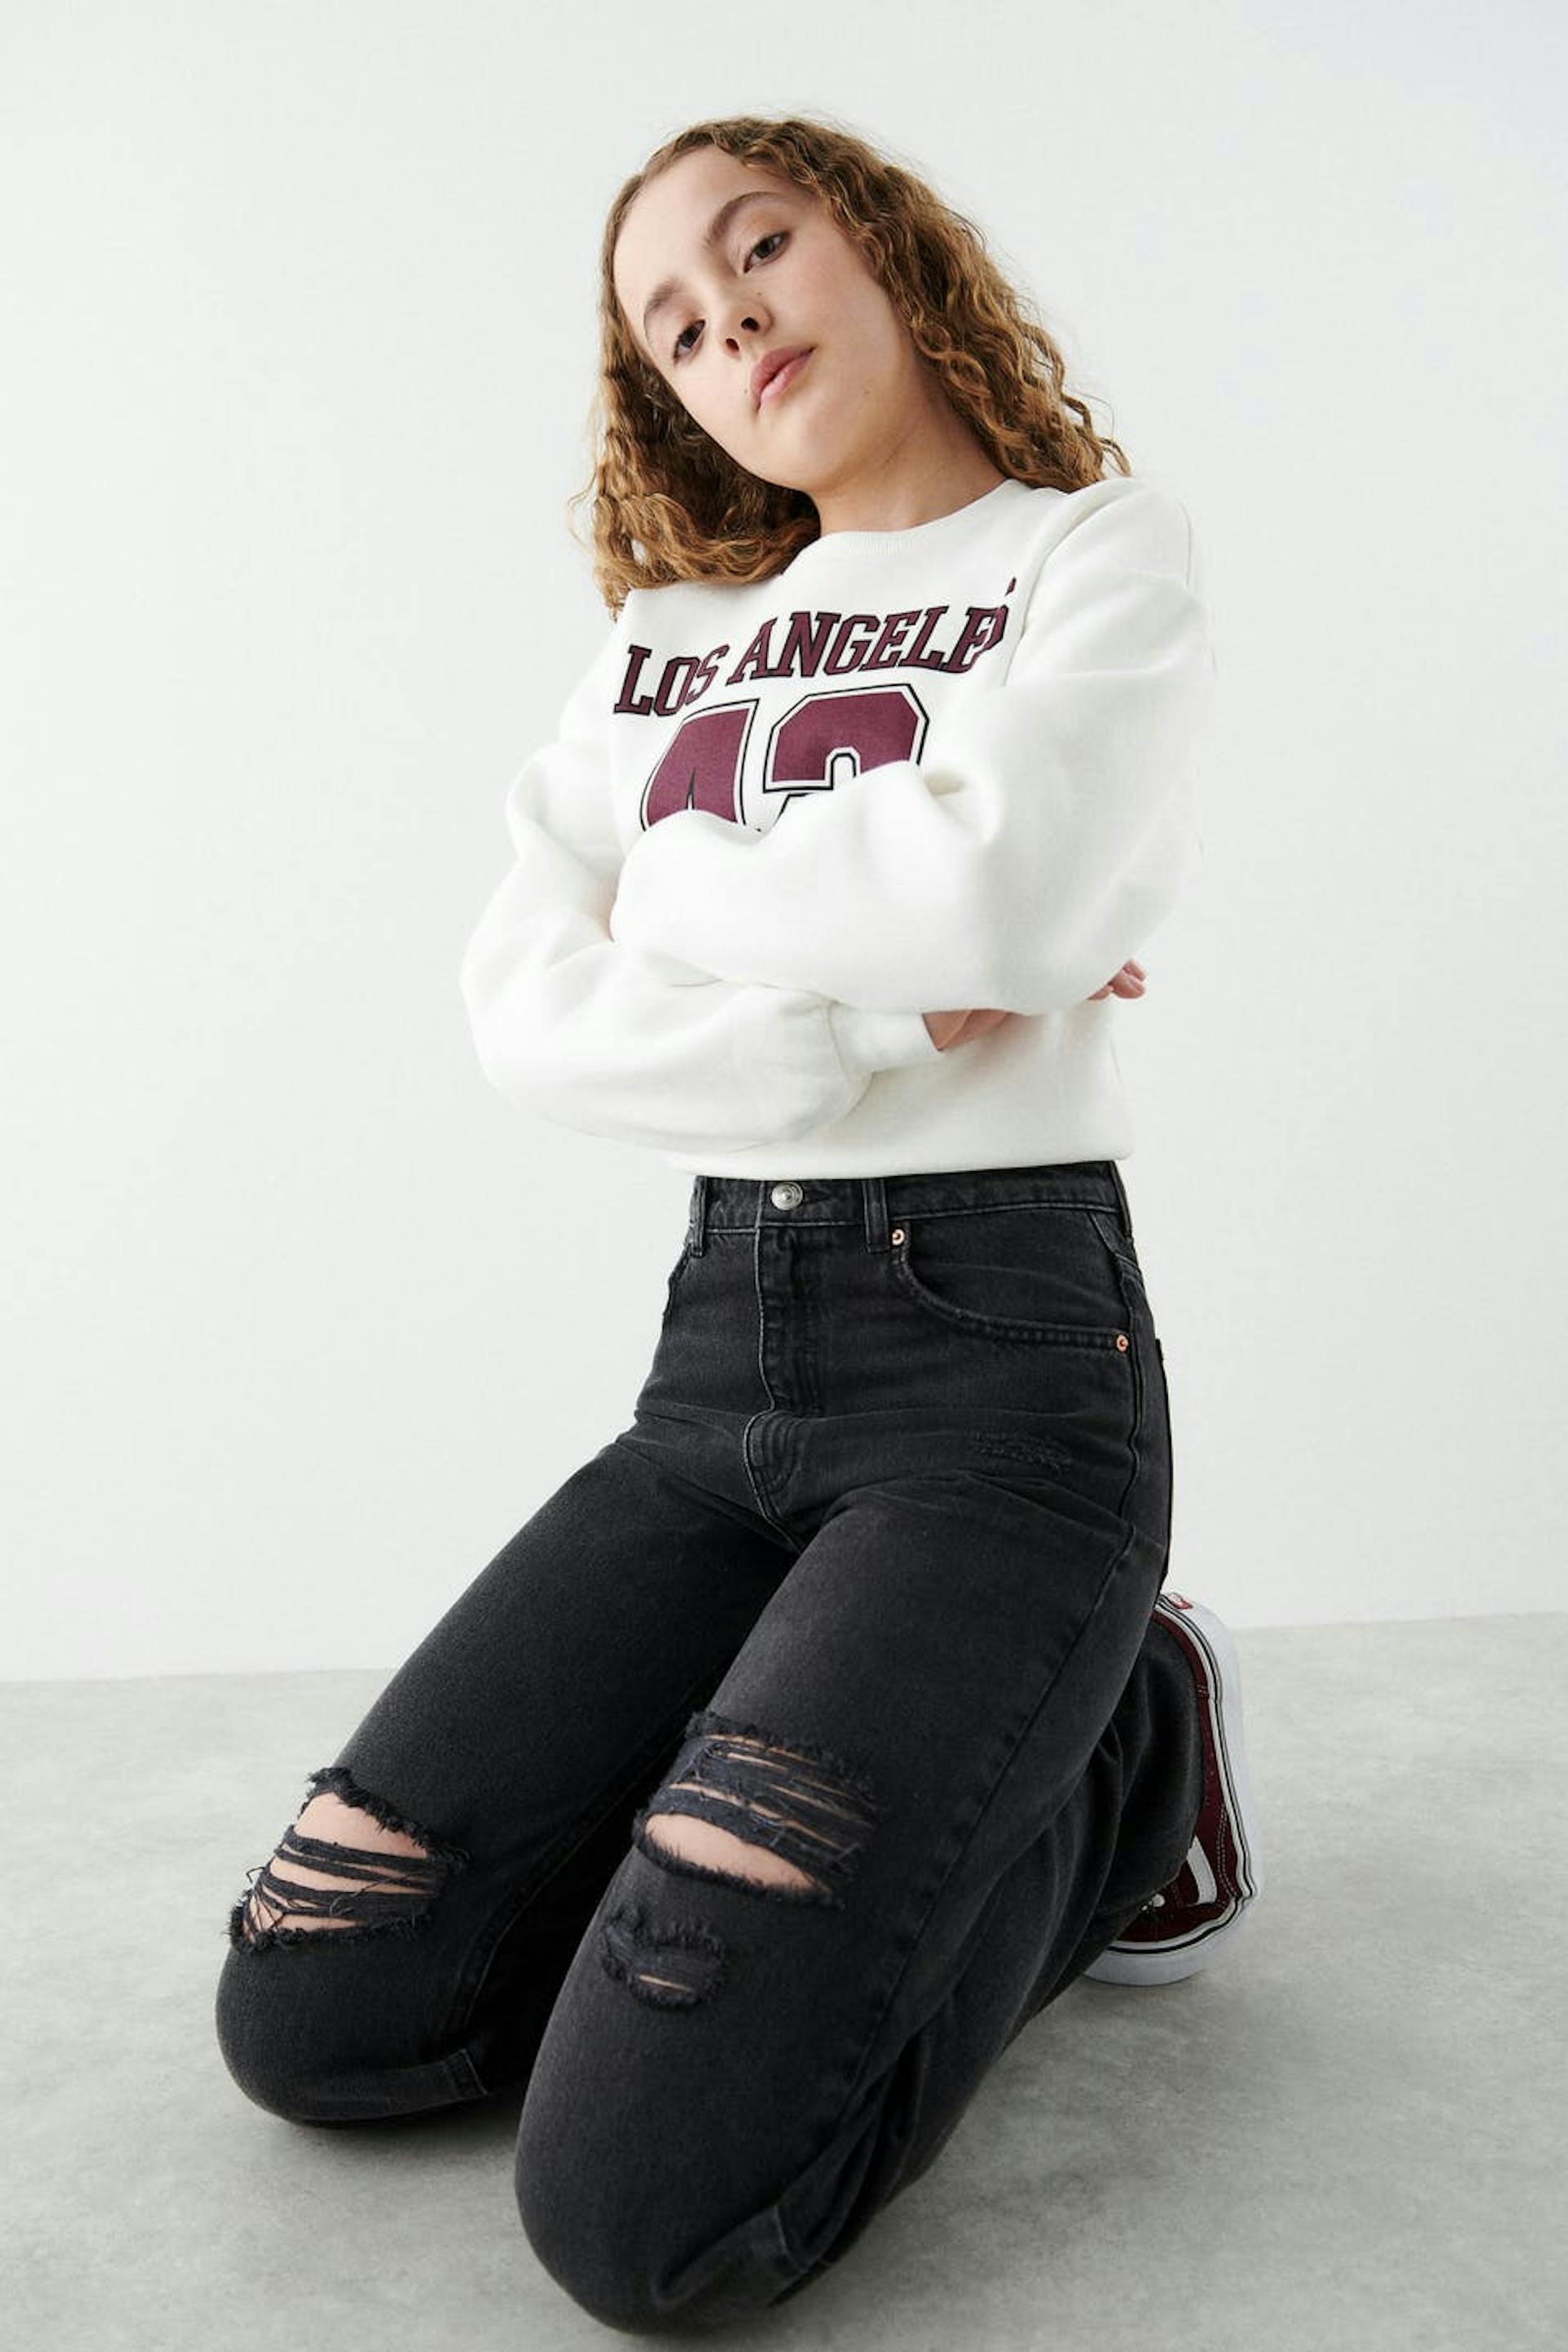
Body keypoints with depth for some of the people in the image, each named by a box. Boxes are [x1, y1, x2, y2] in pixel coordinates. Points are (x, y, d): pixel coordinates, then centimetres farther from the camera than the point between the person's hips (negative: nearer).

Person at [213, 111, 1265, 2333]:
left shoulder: (1101, 547, 3)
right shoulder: (665, 629, 16)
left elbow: (1002, 892, -19)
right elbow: (528, 1015, 0)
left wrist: (680, 882, -2)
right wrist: (880, 1004, -12)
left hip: (1001, 1344, -5)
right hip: (717, 1359, 6)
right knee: (313, 2016, -3)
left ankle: (1114, 1770, 7)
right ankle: (929, 1823, 13)